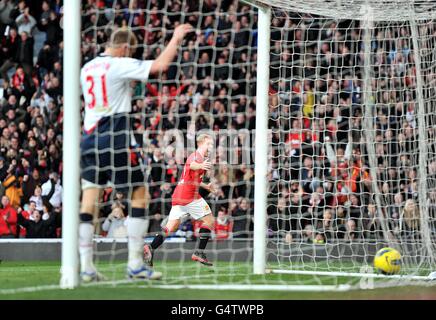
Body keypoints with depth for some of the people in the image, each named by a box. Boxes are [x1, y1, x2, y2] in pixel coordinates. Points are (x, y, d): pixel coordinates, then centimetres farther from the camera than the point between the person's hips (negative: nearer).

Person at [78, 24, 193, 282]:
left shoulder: (87, 68, 15)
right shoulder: (120, 65, -8)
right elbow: (160, 65, -16)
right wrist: (176, 38, -2)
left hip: (89, 136, 7)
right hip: (116, 139, -7)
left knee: (89, 201, 4)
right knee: (140, 196, 3)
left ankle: (86, 267, -1)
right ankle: (135, 264, -3)